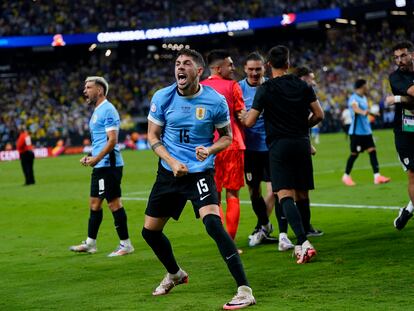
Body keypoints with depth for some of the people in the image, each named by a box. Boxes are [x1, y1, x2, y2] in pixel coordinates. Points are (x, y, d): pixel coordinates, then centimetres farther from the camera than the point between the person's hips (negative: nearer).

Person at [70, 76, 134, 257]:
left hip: (109, 165, -10)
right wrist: (90, 158, 17)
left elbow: (112, 140, -20)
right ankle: (90, 243, 21)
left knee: (114, 203, -7)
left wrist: (97, 158, -23)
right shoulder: (97, 111, 19)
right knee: (94, 203, 14)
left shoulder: (107, 110, -12)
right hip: (100, 166, 10)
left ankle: (125, 244, -1)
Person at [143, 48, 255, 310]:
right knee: (150, 231, 10)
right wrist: (172, 161, -12)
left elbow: (227, 136, 4)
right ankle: (174, 274, 41)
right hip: (169, 171, 4)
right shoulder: (162, 98, -4)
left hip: (200, 172, -4)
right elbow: (153, 136, 3)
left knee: (213, 222, -26)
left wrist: (210, 149, -17)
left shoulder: (216, 101, -9)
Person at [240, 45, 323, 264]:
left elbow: (249, 122, -3)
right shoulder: (303, 86, 5)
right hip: (302, 143, 4)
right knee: (302, 195, 12)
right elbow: (318, 115, 7)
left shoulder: (265, 89, -4)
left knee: (285, 195, -11)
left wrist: (241, 116, 20)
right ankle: (301, 244, 18)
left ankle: (303, 242, -28)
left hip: (279, 145, -4)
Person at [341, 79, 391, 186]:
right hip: (356, 132, -8)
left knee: (372, 151, -4)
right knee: (354, 154, 1)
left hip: (366, 131, 8)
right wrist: (363, 112, -60)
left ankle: (377, 176, -9)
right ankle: (346, 176, 17)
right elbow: (355, 108, -40)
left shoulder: (364, 98, 11)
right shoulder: (354, 99, -18)